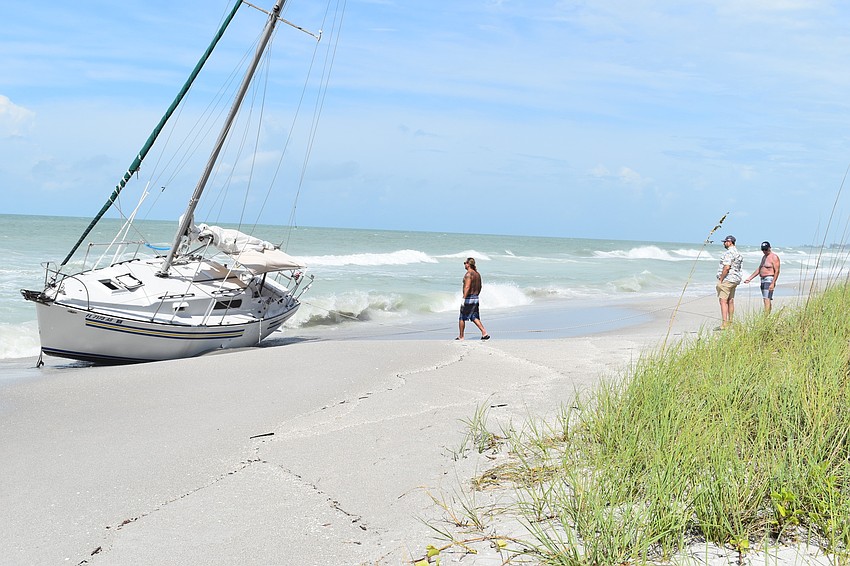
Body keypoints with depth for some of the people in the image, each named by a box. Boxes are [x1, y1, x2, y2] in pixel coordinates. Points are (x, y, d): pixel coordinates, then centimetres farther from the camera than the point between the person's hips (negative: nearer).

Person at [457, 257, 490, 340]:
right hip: (476, 298, 8)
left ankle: (461, 337, 11)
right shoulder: (477, 274, 11)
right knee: (475, 318, 10)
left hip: (468, 298, -8)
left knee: (462, 318, 4)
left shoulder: (468, 274, -16)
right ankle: (484, 333, -4)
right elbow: (479, 287, 19)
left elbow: (467, 287, -24)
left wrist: (463, 299, -25)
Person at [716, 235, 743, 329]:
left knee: (723, 301, -11)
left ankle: (724, 323, -17)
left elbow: (726, 267, -23)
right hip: (735, 279, 10)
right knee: (730, 301, 12)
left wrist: (720, 280, -18)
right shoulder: (737, 253, 17)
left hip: (727, 279, -10)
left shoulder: (729, 253, -16)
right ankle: (730, 322, 15)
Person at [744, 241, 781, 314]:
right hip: (763, 280, 9)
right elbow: (759, 269, 24)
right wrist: (750, 278, 19)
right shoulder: (764, 257, 19)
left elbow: (777, 271, -16)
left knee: (767, 299, -16)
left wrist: (773, 283, -24)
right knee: (766, 300, 8)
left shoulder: (774, 257, -9)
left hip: (769, 280, -9)